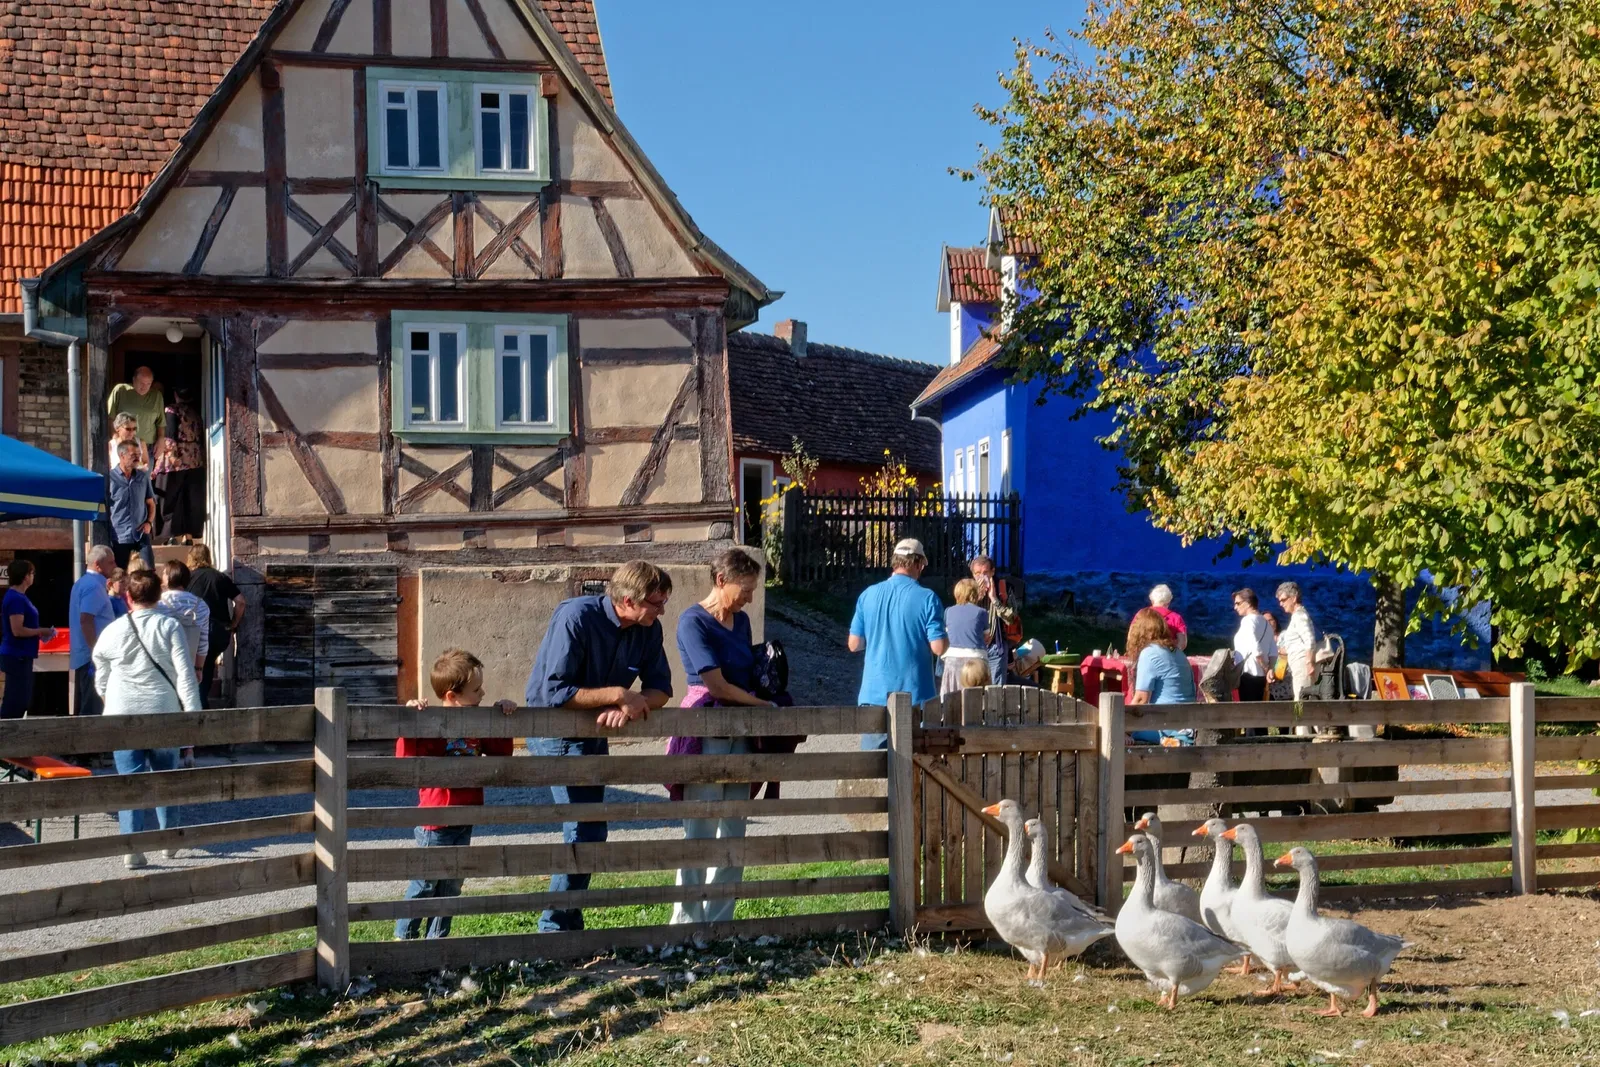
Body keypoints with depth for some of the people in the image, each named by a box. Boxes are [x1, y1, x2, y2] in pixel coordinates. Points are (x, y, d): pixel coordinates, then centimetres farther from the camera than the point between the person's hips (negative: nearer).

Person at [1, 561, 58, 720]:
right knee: (16, 701, -7)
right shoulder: (16, 599, -17)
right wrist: (42, 631, -12)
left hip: (21, 656, 10)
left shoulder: (18, 597, 13)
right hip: (17, 657, -10)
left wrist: (40, 632, 9)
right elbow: (17, 630, -22)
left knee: (21, 700, 14)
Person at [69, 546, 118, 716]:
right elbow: (86, 620, -23)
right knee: (93, 709, -8)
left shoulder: (83, 582, 17)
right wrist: (96, 653, -23)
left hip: (83, 655, 10)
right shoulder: (94, 585, -15)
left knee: (84, 707, 13)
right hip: (91, 656, -10)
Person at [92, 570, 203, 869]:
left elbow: (101, 682, 12)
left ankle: (132, 847, -6)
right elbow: (184, 675, -10)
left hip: (122, 715, 0)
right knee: (166, 775, 16)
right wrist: (193, 713, -7)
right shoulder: (169, 627, -5)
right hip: (163, 713, 0)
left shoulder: (113, 632, 0)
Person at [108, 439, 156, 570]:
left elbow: (151, 503, 16)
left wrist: (149, 522, 0)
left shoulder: (143, 477, 7)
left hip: (141, 535, 3)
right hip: (119, 536, -3)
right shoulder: (109, 478, -7)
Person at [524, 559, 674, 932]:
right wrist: (619, 695, -28)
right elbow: (555, 692, -30)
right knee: (586, 828, -13)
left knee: (588, 830, 13)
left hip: (594, 734, 8)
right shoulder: (576, 617, -26)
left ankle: (566, 921, 26)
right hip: (555, 731, -8)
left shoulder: (649, 629, -6)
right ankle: (558, 925, -4)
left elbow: (660, 689, -2)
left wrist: (634, 706, -24)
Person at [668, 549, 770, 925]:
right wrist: (763, 705, -6)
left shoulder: (741, 621, 14)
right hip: (705, 734, -7)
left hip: (739, 735, 7)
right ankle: (688, 922, 1)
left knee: (733, 835, 8)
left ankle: (719, 922, 14)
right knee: (700, 834, -6)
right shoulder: (694, 621, -10)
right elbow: (716, 684, -15)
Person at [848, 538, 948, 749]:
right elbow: (939, 648, -11)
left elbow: (854, 644, 6)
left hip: (875, 694, 3)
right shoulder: (927, 598, -8)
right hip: (915, 696, -3)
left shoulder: (868, 595, 2)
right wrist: (946, 636, 11)